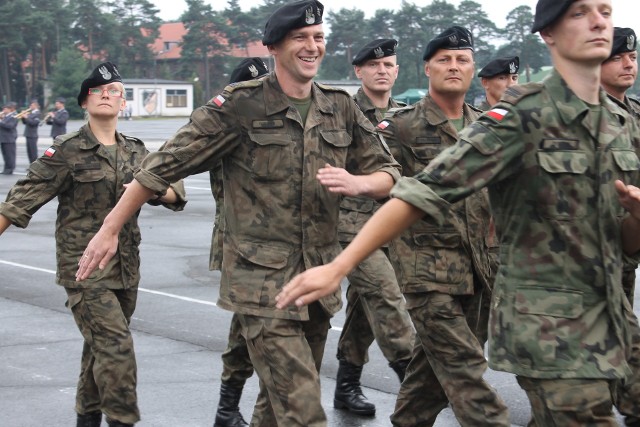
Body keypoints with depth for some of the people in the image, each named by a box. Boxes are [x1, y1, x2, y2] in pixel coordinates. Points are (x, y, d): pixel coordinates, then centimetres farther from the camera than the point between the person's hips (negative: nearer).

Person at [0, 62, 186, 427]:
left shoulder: (135, 151, 10)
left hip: (126, 269, 5)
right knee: (116, 345, -15)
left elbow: (176, 192, 8)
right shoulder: (67, 151, -5)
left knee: (101, 347, 16)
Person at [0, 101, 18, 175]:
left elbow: (10, 126, -24)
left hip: (9, 139, -9)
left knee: (9, 155, -3)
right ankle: (7, 169, 19)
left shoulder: (13, 117, -11)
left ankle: (10, 169, 1)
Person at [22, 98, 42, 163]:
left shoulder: (38, 114, -9)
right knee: (29, 152, 11)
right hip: (28, 134, 9)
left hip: (33, 136, -9)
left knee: (33, 151, -6)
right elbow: (25, 122, 17)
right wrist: (24, 117, 0)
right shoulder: (30, 113, 15)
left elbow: (34, 123, -20)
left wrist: (26, 117, -17)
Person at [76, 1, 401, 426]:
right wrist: (110, 230, -4)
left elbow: (389, 175, 11)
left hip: (319, 278, 6)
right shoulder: (239, 106, -7)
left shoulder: (341, 108, 7)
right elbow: (163, 167, -4)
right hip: (263, 279, -6)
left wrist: (357, 183, -13)